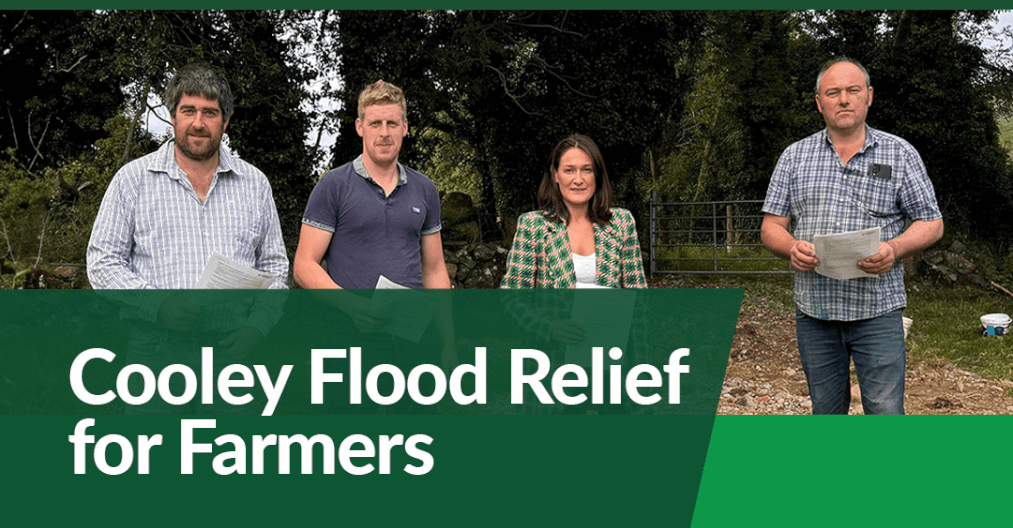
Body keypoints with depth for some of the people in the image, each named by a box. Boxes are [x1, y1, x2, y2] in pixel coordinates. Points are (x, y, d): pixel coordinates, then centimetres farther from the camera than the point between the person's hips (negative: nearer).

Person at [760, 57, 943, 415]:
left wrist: (894, 249, -16)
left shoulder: (900, 154, 5)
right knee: (826, 413, 12)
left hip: (877, 310, -2)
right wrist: (792, 248, -15)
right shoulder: (795, 157, 9)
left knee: (885, 414, -4)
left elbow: (931, 223, 4)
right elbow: (771, 226, 8)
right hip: (814, 313, 2)